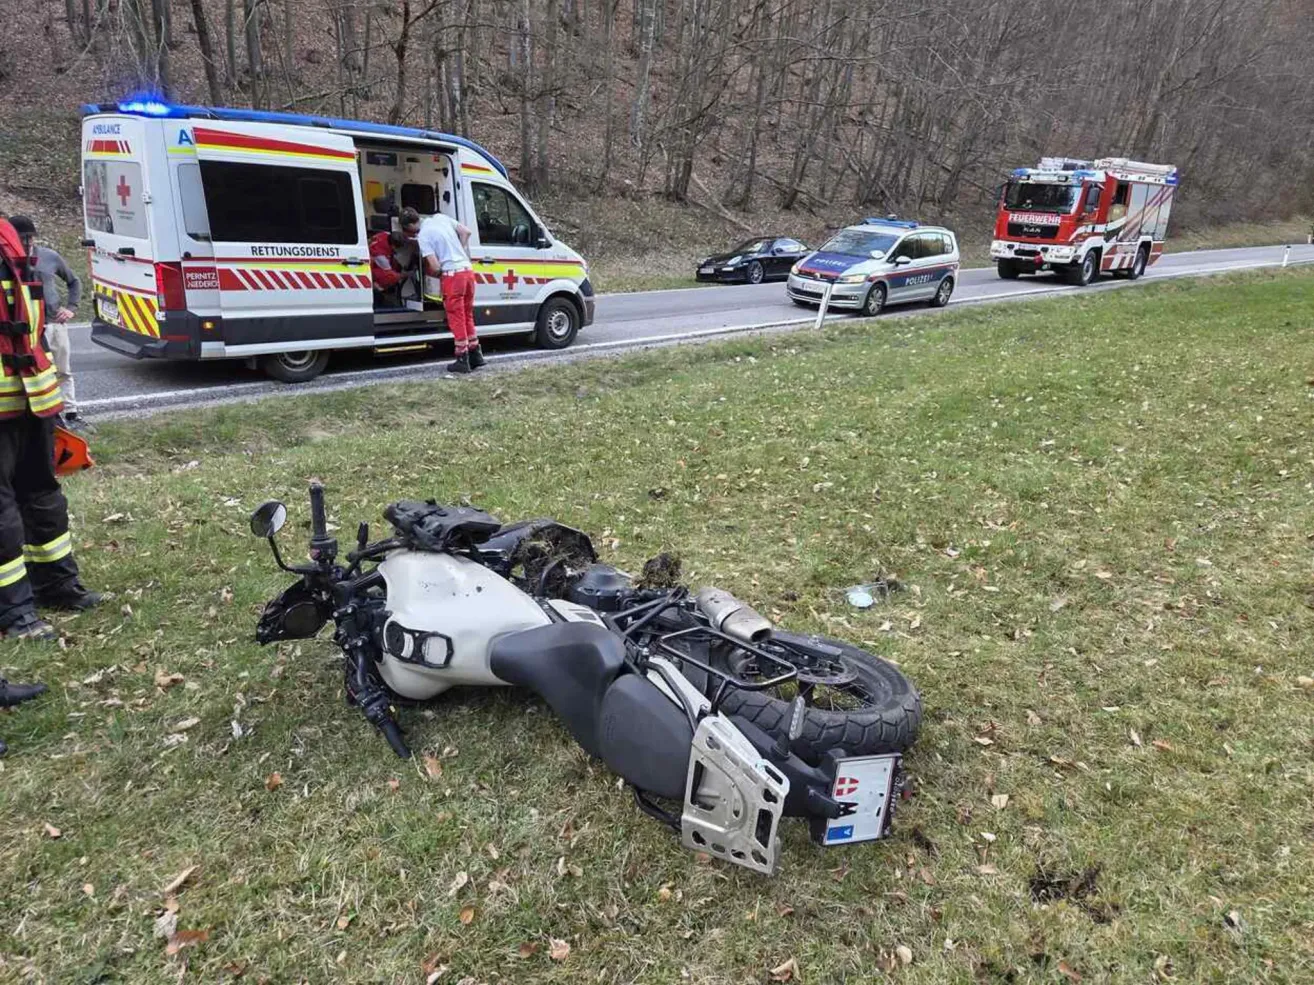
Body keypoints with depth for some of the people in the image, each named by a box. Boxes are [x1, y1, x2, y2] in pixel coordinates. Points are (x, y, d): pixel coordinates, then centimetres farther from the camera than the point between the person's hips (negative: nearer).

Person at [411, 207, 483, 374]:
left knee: (456, 318, 1)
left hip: (452, 275, -7)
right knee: (467, 315, 16)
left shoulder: (423, 236, -9)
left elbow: (435, 267, -14)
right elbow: (466, 232, 14)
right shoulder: (440, 217, 10)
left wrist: (433, 274, 8)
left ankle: (463, 360, 3)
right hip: (467, 269, 7)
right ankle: (475, 355, 20)